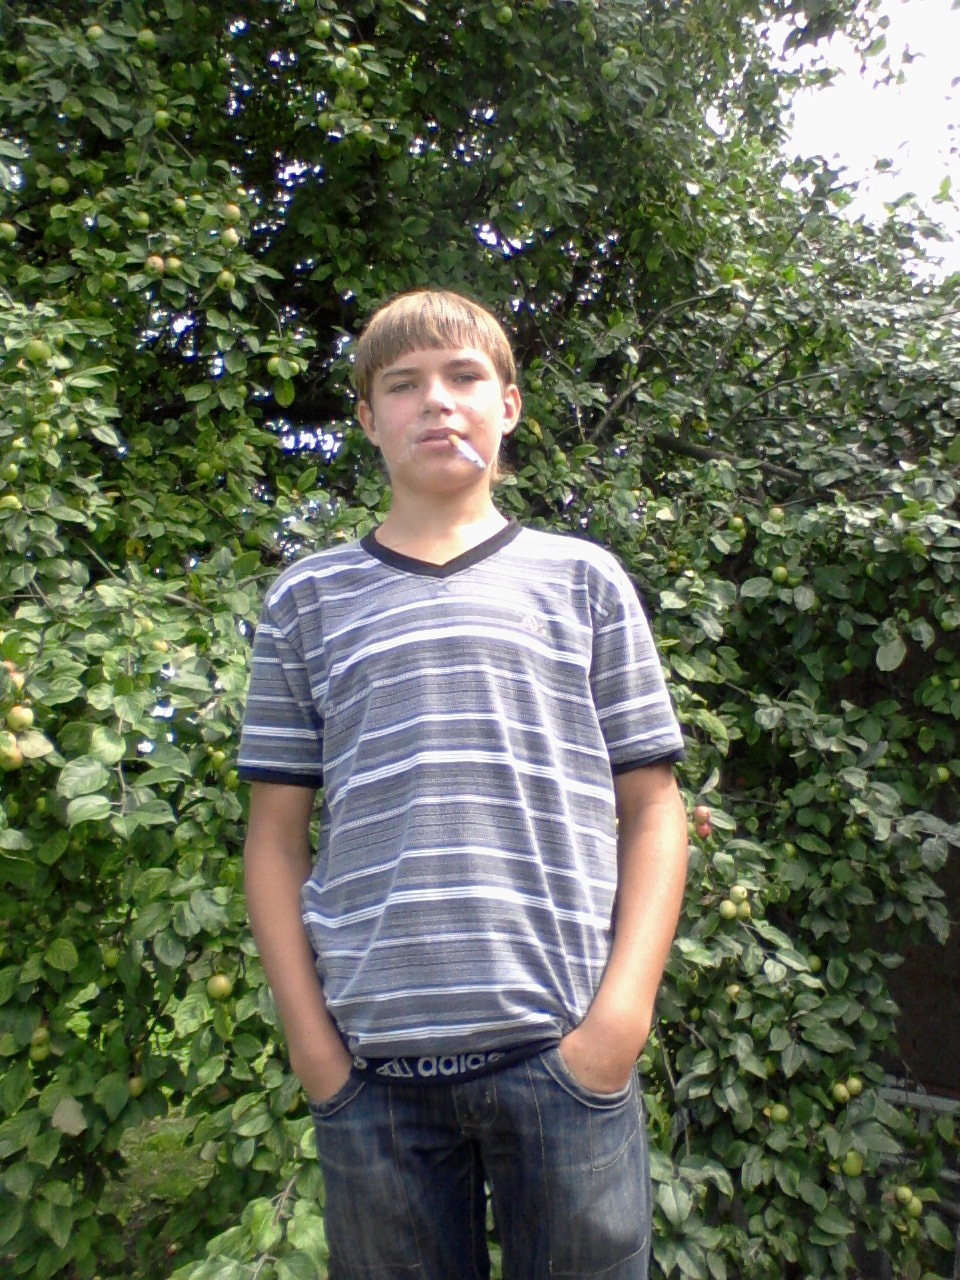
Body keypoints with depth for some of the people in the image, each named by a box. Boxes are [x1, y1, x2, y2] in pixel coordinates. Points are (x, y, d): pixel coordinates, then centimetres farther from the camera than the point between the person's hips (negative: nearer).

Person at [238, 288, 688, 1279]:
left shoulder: (582, 581, 7)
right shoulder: (309, 600, 7)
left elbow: (652, 809, 6)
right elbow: (275, 838, 8)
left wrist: (621, 1014, -4)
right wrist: (311, 1044, 1)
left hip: (561, 1052, 0)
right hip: (372, 1064, 1)